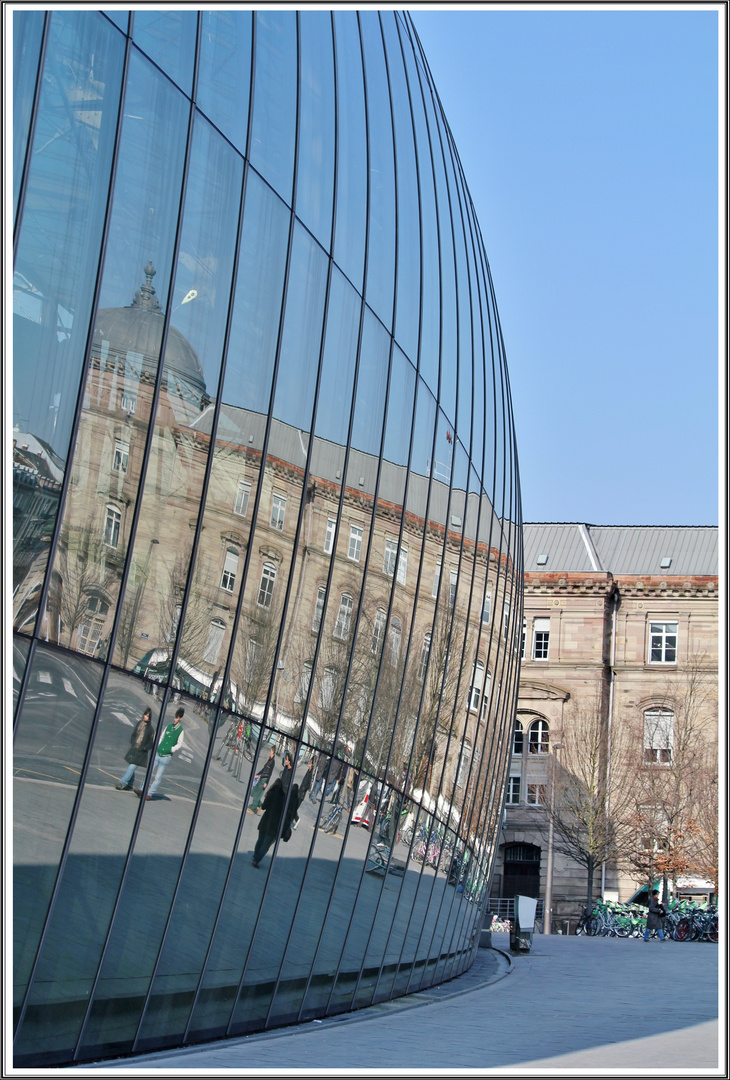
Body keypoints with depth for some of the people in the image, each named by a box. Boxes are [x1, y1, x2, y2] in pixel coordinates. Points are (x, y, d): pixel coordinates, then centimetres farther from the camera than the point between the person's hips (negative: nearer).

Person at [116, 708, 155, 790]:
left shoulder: (150, 729, -8)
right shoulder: (139, 723, 7)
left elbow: (151, 743, -5)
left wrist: (143, 748, -12)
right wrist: (131, 743, 6)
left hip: (141, 752, -6)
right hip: (133, 749, 6)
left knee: (131, 768, -14)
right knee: (130, 767, 11)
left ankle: (121, 783, -18)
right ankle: (129, 785, 22)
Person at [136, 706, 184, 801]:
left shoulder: (181, 731, -4)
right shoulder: (168, 727, 10)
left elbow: (179, 745, -5)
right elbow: (161, 738, 14)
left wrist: (170, 750, -14)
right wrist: (156, 748, 4)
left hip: (166, 757, -4)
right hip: (158, 754, 4)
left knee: (157, 777, 0)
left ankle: (149, 794, 6)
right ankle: (142, 790, 5)